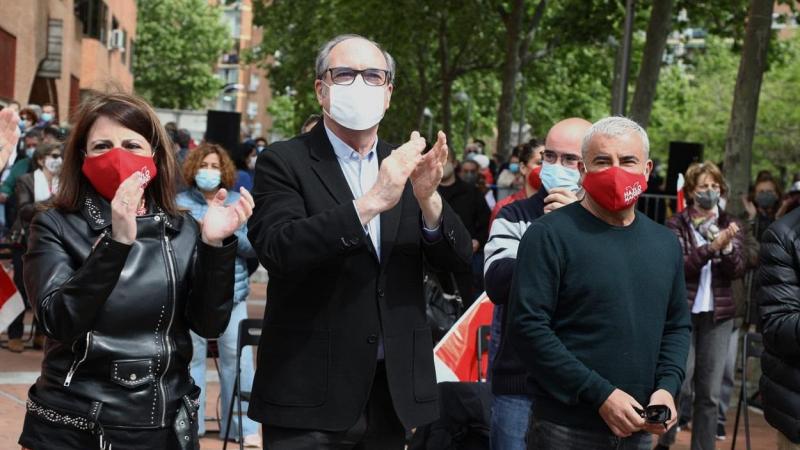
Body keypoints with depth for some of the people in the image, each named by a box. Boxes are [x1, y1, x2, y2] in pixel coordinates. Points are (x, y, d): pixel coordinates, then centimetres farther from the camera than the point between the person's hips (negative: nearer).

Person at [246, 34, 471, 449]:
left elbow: (457, 259, 2)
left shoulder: (404, 165, 9)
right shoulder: (283, 162, -4)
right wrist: (371, 202, -28)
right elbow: (277, 250, -20)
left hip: (393, 391, 5)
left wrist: (427, 197, -18)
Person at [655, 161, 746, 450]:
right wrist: (712, 246, -25)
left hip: (718, 315, 3)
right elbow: (678, 266, -12)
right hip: (682, 313, -3)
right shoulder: (676, 225, -1)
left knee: (710, 392, 5)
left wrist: (728, 247, -19)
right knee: (680, 385, -7)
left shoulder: (730, 226, 8)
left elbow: (738, 271, 0)